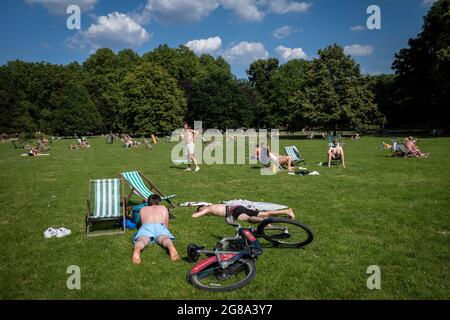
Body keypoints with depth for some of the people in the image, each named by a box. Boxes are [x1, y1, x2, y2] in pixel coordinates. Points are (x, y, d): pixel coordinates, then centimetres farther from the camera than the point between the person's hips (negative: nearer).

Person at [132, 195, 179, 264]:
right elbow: (166, 225, 42)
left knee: (142, 240, -27)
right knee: (165, 238, -28)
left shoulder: (142, 209, 36)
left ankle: (137, 250, -63)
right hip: (160, 226, 0)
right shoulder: (164, 208, 36)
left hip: (146, 226, 1)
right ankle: (171, 247, -64)